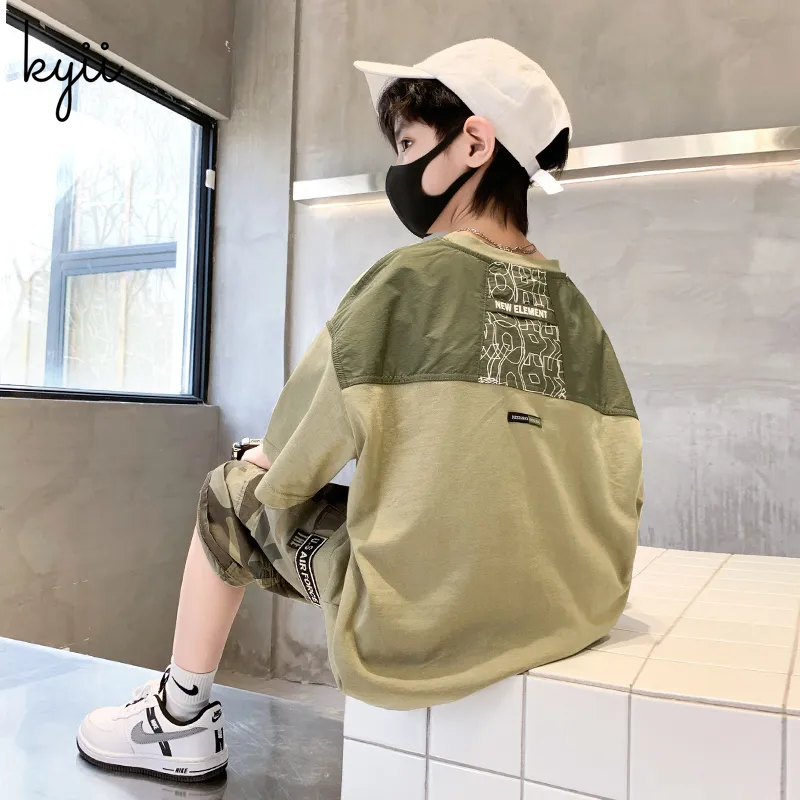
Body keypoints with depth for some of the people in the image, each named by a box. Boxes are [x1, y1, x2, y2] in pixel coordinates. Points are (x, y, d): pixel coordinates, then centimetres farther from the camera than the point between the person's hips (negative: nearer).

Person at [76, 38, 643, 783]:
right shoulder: (574, 309, 2)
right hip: (565, 617, 6)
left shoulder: (410, 277, -13)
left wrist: (260, 464, 14)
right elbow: (617, 491, 2)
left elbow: (289, 468, -8)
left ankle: (182, 722, 28)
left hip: (419, 628, -6)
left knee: (230, 494, 14)